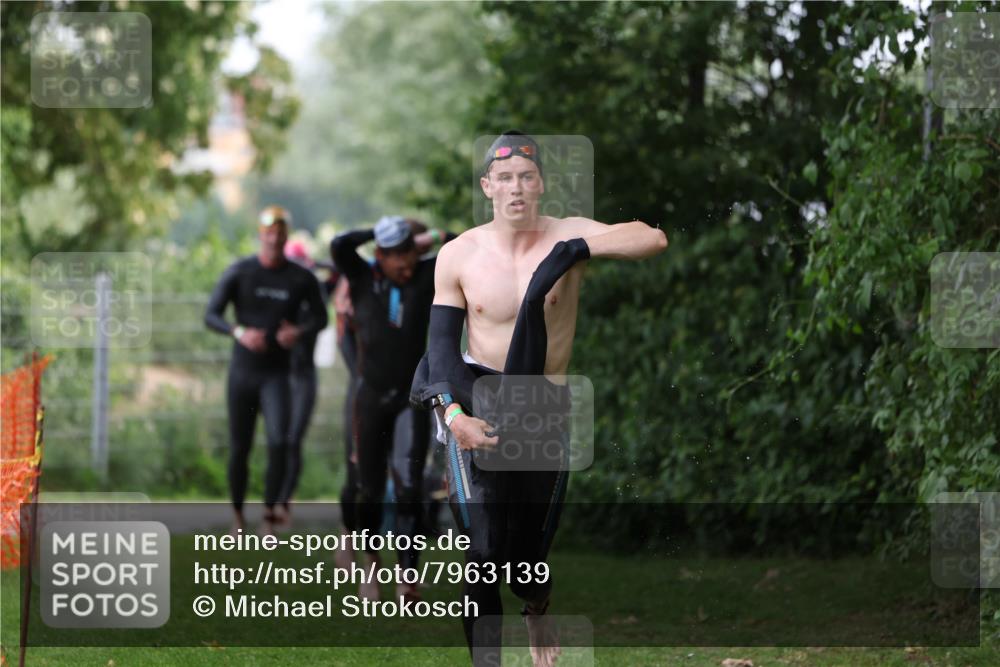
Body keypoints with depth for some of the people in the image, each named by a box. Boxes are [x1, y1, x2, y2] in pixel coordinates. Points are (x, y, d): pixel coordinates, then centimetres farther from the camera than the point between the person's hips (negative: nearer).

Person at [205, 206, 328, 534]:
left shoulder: (302, 279, -1)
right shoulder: (240, 272, -3)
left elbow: (320, 317, 11)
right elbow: (211, 315, -3)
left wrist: (299, 332, -11)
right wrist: (239, 333, -22)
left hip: (277, 373, -1)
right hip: (242, 371, 1)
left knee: (279, 440, -20)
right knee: (239, 448, 5)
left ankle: (270, 515, -10)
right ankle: (237, 516, 22)